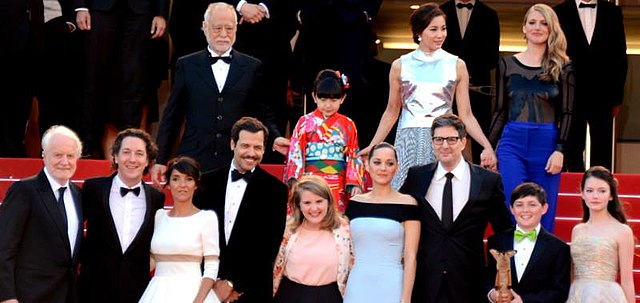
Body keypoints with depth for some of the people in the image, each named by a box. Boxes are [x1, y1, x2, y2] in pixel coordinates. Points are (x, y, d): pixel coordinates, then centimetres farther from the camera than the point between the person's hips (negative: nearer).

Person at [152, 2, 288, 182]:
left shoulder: (252, 67, 8)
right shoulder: (186, 65, 8)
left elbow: (262, 112, 12)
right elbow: (172, 116, 9)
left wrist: (275, 137, -7)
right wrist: (161, 159, 5)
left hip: (238, 164, 0)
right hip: (195, 161, 0)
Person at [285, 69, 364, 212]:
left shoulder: (348, 125, 9)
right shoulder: (305, 122, 4)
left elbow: (353, 156, 7)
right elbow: (295, 152, -1)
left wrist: (355, 183, -2)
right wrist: (295, 180, -12)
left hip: (338, 185, 1)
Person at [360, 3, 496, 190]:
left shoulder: (456, 66, 5)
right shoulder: (400, 66, 6)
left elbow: (465, 115, 5)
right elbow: (391, 112, 14)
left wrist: (487, 145, -7)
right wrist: (372, 146, 10)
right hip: (409, 141, 0)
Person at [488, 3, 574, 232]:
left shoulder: (562, 67, 5)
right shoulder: (507, 64, 10)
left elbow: (567, 113, 2)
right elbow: (500, 111, 13)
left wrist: (560, 150, -8)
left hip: (547, 144, 0)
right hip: (512, 143, 1)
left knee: (544, 215, 3)